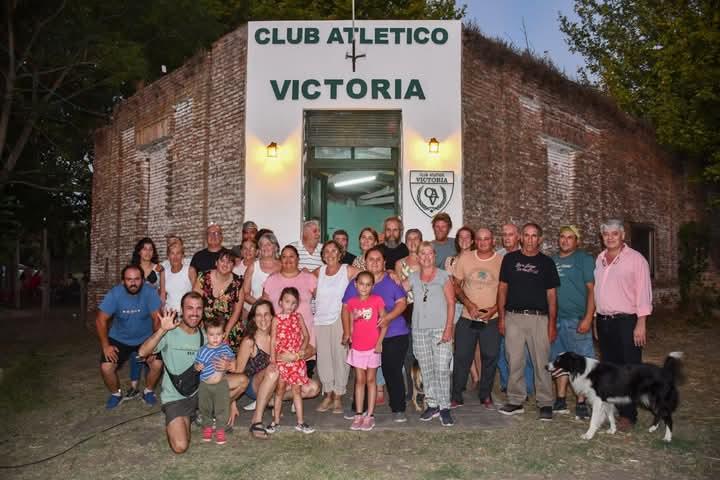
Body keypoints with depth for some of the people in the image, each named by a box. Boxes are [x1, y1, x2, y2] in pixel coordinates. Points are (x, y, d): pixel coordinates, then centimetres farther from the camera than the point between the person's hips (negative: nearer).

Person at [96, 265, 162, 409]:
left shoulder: (150, 293, -20)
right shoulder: (114, 294, -18)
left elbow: (157, 319, -20)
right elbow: (101, 320, -15)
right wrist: (105, 345, -20)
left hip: (146, 339, 0)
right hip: (119, 339, 1)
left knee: (157, 364, -19)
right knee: (106, 367, -16)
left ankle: (148, 391, 12)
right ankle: (116, 393, 15)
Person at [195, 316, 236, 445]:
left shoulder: (225, 348, -5)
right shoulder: (202, 350, -7)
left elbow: (233, 360, 5)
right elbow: (197, 364, 1)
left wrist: (228, 360, -16)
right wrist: (198, 367, -21)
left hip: (221, 384, -1)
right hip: (205, 385, 1)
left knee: (222, 407, 3)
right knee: (204, 407, 14)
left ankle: (220, 429, 20)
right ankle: (207, 426, 35)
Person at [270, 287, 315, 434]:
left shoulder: (298, 317, 3)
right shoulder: (277, 319, -3)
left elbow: (306, 336, 4)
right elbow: (273, 341, -4)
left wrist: (301, 350, -12)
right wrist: (273, 361, -8)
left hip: (296, 360, 2)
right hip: (281, 360, -2)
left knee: (297, 390, 8)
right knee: (280, 390, 8)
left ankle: (300, 422, 13)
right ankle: (276, 421, 20)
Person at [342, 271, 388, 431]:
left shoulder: (377, 300, -7)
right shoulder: (351, 302, 2)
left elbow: (384, 324, -6)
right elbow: (350, 324, 9)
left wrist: (379, 343, -11)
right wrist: (347, 336, -4)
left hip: (373, 347, -2)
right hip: (357, 347, 2)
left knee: (370, 380, 6)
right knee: (359, 380, 8)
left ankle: (370, 415, 12)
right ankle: (358, 415, 14)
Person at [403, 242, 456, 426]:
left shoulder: (443, 276, 1)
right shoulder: (413, 277, 11)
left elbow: (451, 303, -3)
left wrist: (448, 328, -9)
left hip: (440, 328, -3)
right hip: (419, 329, 4)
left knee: (442, 369, -8)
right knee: (426, 370, 9)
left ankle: (444, 408, 2)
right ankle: (432, 405, 20)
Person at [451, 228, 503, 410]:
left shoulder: (502, 262, -3)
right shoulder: (464, 258, 0)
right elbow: (456, 285, 4)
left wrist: (493, 310, -12)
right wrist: (468, 304, -11)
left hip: (491, 319, 0)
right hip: (467, 318, 0)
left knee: (490, 358, 8)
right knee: (461, 357, 4)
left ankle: (486, 396, 25)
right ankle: (456, 396, 17)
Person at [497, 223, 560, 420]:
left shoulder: (547, 262, 5)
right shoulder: (510, 259, 7)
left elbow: (552, 295, 5)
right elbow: (502, 288, 9)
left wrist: (552, 323, -1)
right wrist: (501, 317, 3)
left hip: (539, 318, -1)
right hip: (513, 317, 1)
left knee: (542, 362, 2)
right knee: (514, 362, 6)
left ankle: (545, 403, 12)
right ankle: (515, 401, 17)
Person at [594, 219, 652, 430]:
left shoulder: (635, 259, -7)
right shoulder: (600, 259, 12)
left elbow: (643, 293, -10)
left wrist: (641, 324, -15)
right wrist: (597, 319, 14)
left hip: (626, 321, -6)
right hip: (603, 321, 6)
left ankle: (628, 415, 9)